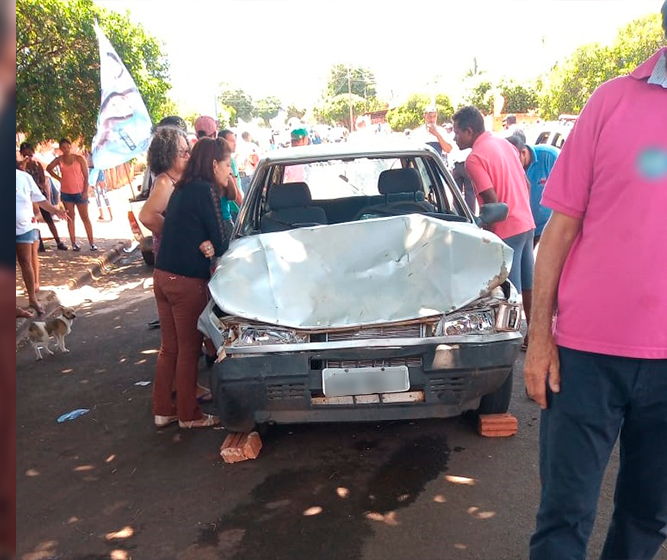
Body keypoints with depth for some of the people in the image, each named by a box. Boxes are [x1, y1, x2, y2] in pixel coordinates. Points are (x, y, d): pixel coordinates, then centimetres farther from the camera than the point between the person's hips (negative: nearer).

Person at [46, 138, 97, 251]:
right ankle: (74, 243, 9)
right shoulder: (59, 160, 2)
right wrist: (58, 178, 6)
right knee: (70, 218, 6)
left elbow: (86, 175, -7)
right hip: (66, 193, 3)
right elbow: (49, 168, 19)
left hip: (80, 192, -3)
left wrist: (85, 192, -13)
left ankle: (91, 242, 3)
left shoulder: (79, 158, -6)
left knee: (85, 217, 0)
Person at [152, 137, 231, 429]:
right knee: (189, 349, 6)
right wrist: (213, 247, 9)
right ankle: (188, 415, 19)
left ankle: (162, 410, 27)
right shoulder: (205, 189, -14)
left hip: (162, 276, 8)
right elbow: (221, 242, -12)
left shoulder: (182, 188, 13)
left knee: (169, 347, 17)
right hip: (186, 281, -8)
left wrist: (205, 245, -5)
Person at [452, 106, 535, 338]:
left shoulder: (475, 158, -14)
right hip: (526, 223, 9)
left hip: (506, 231, -9)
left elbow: (492, 200, -19)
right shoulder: (504, 143, 11)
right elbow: (526, 184, 15)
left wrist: (485, 229, -8)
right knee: (527, 286, 18)